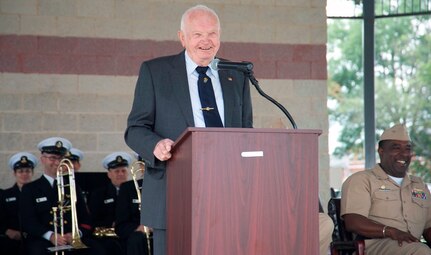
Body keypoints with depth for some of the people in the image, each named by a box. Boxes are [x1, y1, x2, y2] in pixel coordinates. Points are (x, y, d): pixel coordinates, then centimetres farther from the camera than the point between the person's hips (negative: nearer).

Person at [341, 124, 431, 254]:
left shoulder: (419, 184, 28)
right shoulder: (361, 180, 8)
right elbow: (352, 222, -6)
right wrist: (391, 231, -20)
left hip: (413, 244, 5)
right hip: (375, 243, -5)